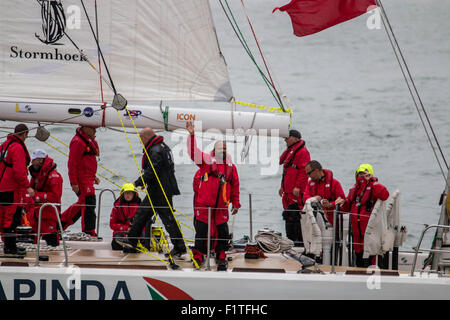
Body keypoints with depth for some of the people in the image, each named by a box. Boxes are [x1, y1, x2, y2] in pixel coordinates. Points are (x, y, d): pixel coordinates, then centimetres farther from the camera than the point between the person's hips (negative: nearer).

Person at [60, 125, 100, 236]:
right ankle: (89, 233, -4)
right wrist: (74, 182, -20)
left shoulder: (90, 141, 16)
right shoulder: (78, 142, -16)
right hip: (82, 180, -10)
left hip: (88, 179, 10)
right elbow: (72, 163, -18)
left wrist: (93, 176, 23)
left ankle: (62, 221, 29)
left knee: (82, 203, 17)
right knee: (88, 204, -8)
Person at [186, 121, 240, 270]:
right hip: (204, 203, -3)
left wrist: (235, 203, 16)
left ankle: (221, 256, 19)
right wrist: (191, 135, -21)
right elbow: (193, 152, -9)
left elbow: (235, 186, 17)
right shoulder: (206, 160, 3)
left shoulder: (231, 167, 11)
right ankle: (198, 255, 10)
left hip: (221, 206, 3)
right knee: (201, 230, -1)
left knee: (223, 232, 4)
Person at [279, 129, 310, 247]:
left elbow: (304, 171, -18)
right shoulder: (290, 152, 21)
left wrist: (298, 186, -23)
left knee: (297, 218, -12)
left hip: (297, 193, -10)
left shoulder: (302, 152, -10)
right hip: (289, 193, 10)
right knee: (289, 218, 12)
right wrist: (283, 186, 27)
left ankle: (300, 243, -11)